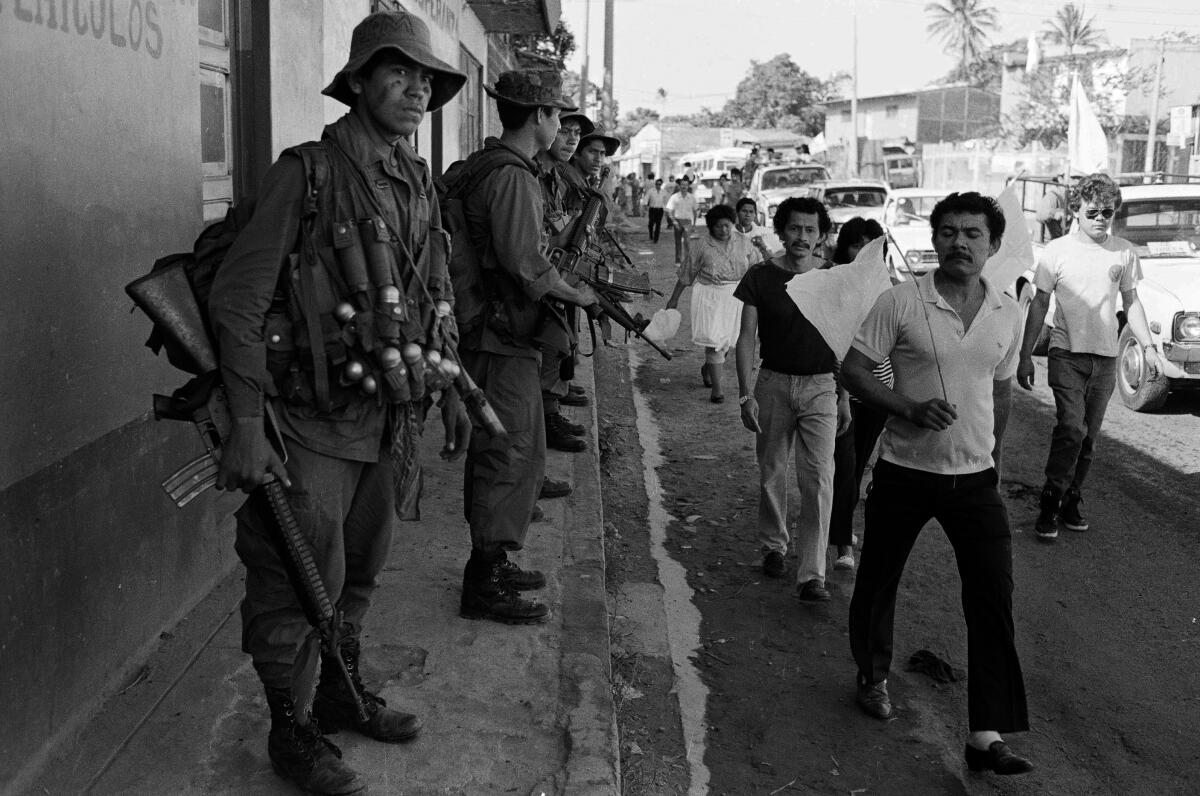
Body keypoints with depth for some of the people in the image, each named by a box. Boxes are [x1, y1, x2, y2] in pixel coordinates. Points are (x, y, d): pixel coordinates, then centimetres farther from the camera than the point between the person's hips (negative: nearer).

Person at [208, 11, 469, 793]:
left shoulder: (420, 183, 8)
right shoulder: (308, 172, -14)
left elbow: (438, 297, 19)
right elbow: (238, 297, -16)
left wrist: (451, 391, 17)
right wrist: (246, 426, -20)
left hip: (381, 419, 7)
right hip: (310, 420, -7)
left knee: (361, 569, 20)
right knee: (300, 582, 2)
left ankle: (342, 692, 39)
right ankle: (292, 730, 21)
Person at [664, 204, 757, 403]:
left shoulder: (743, 242, 1)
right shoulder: (702, 247, -7)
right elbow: (686, 274, 2)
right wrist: (674, 299, 8)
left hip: (735, 297, 3)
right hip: (710, 297, -3)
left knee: (726, 339, 10)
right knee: (714, 339, -9)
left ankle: (707, 367, 41)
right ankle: (716, 389, -3)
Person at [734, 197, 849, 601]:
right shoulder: (761, 277, -2)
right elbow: (747, 339, -1)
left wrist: (845, 396, 8)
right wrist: (746, 394, -8)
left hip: (820, 387, 0)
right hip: (773, 384, 0)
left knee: (819, 479, -8)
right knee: (771, 472, 12)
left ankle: (812, 576, -6)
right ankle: (773, 546, 35)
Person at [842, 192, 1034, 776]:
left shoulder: (1008, 313, 3)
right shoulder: (901, 302, -10)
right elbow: (852, 370, -9)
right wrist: (911, 409, -22)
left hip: (975, 478, 2)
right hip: (904, 472, -2)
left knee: (994, 600, -7)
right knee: (877, 583, 12)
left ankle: (987, 737, -2)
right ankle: (873, 676, 40)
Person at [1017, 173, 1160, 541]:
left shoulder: (1124, 252, 4)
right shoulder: (1057, 251, -3)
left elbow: (1131, 302, 14)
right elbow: (1039, 305, 1)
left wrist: (1148, 347, 7)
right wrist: (1025, 356, -2)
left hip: (1105, 357, 3)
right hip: (1067, 354, -3)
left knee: (1088, 436, 8)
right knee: (1071, 428, -17)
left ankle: (1071, 500, 21)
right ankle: (1050, 504, -7)